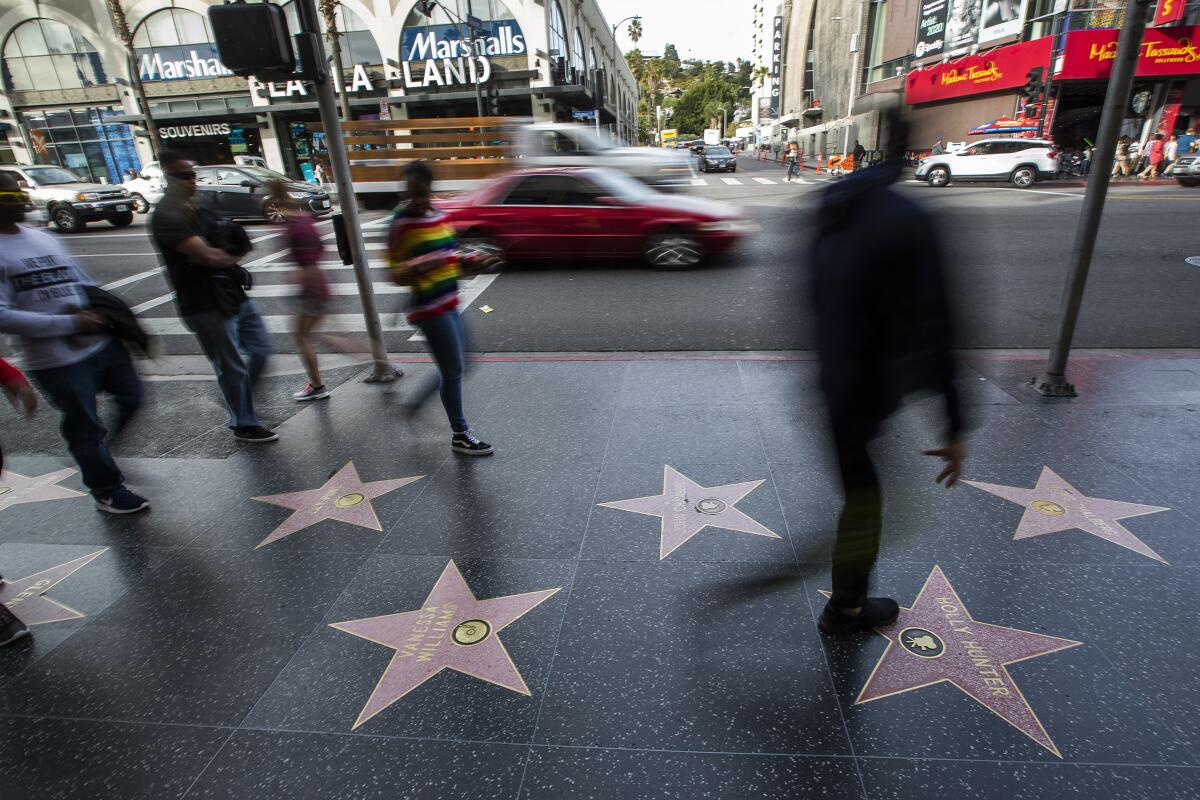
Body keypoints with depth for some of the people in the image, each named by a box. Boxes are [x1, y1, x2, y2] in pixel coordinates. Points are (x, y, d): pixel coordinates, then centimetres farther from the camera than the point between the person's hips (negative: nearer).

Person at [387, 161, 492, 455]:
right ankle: (460, 434, 14)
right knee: (453, 370, -1)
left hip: (450, 303, 8)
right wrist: (418, 267, -32)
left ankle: (417, 401, 37)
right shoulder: (401, 224, -12)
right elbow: (397, 275, -13)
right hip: (429, 307, -8)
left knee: (455, 367, 18)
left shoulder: (441, 216, 10)